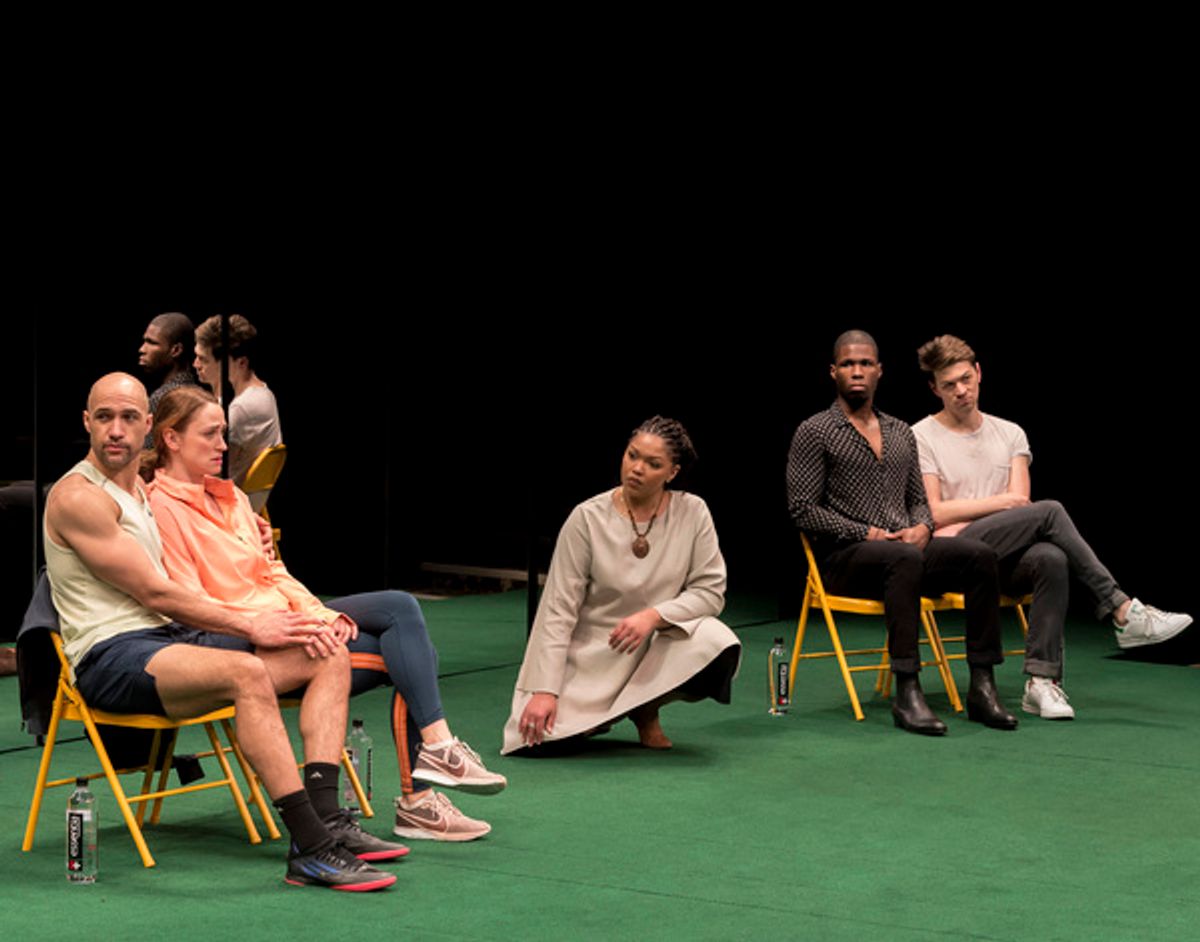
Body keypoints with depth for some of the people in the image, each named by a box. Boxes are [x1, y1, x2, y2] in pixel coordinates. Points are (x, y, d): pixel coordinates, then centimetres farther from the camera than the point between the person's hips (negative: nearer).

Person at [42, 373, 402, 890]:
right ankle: (311, 850, -39)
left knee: (328, 654, -3)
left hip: (170, 636, 10)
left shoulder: (140, 489, 20)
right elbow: (155, 594, -12)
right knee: (246, 671, -36)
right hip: (110, 654, -9)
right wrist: (250, 626, -8)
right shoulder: (78, 496, -9)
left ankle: (326, 818, -18)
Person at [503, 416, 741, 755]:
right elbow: (559, 610, -13)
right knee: (537, 736, -23)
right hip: (592, 655, -1)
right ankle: (594, 716, 16)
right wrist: (545, 691, -21)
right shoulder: (588, 518, -12)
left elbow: (710, 590, -7)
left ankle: (645, 710, 1)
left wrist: (654, 615, -25)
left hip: (657, 646, 2)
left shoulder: (692, 513, -7)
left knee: (718, 646, -30)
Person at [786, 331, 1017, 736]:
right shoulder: (814, 432, 1)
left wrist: (922, 528, -3)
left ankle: (981, 687, -23)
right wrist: (866, 534, -14)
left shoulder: (901, 433, 20)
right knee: (906, 559, -39)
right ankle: (907, 694, -41)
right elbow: (802, 509, -6)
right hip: (843, 558, -6)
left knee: (979, 555, -22)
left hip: (904, 548, 6)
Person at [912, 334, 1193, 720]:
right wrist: (999, 502, -5)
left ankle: (1041, 681, -33)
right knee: (1049, 512, -26)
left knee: (1052, 559, -34)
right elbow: (933, 513, -5)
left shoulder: (1009, 434, 17)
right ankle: (1123, 611, -26)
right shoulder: (921, 437, 5)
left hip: (1004, 558, 4)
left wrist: (961, 525, -8)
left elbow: (1019, 506, 5)